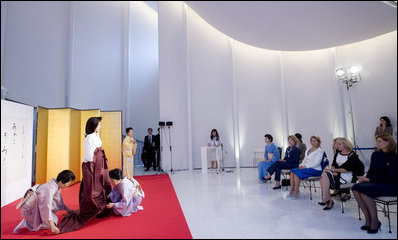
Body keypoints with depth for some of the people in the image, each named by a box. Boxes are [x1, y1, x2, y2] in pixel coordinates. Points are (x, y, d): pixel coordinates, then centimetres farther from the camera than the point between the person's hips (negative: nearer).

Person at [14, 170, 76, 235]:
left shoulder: (57, 186, 0)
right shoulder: (51, 188, -28)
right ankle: (27, 224, -8)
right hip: (30, 210, -9)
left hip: (36, 208, 9)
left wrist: (68, 210, 20)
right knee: (54, 221, -15)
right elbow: (46, 207, -34)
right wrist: (52, 226, -35)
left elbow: (59, 201, 17)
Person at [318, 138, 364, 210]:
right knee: (324, 175, -24)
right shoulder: (338, 153, 14)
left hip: (347, 176, -6)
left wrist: (334, 170, -18)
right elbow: (333, 164, 8)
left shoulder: (352, 155, -6)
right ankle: (329, 201, -20)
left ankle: (325, 200, -19)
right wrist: (333, 171, -13)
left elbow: (347, 169, -15)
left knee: (326, 175, -27)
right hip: (337, 174, 6)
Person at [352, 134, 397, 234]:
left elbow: (389, 175, -16)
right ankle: (368, 219, -13)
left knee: (364, 190, -30)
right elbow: (371, 170, 13)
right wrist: (366, 178, -8)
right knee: (355, 188, -22)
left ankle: (375, 221, -14)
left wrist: (370, 179, -20)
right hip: (376, 183, 6)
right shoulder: (376, 155, 11)